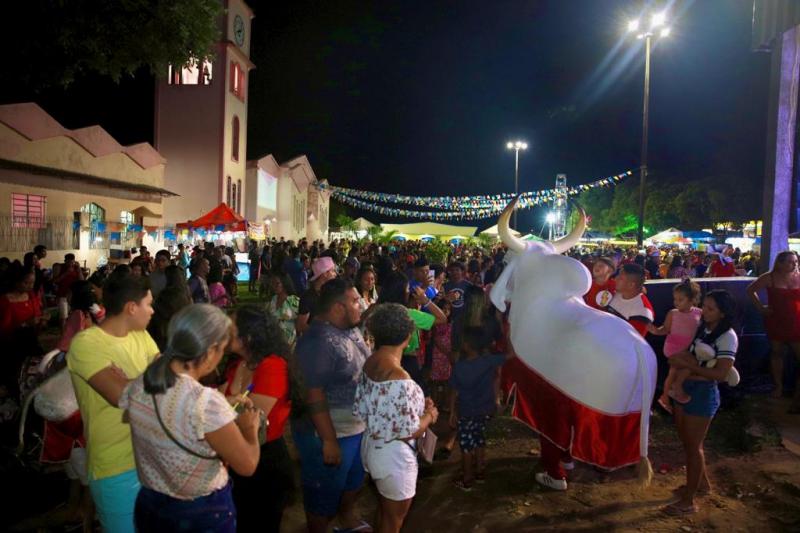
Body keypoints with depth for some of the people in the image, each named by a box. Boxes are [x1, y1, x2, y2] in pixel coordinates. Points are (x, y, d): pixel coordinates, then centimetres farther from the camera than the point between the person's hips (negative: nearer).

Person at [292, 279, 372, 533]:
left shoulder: (351, 329, 0)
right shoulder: (318, 341, -27)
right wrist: (329, 441, -26)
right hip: (331, 433, -9)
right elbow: (314, 395, -27)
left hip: (358, 426, 9)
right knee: (325, 493, 13)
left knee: (354, 480, 29)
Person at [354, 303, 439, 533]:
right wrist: (429, 414, -7)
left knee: (384, 510, 31)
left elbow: (361, 410, 4)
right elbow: (410, 432, -28)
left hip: (372, 447, 8)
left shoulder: (369, 363, -6)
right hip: (394, 456, -8)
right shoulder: (399, 378, -31)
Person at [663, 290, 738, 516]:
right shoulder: (701, 327, 5)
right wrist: (681, 358, -8)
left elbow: (720, 374, -22)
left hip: (703, 393, -8)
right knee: (686, 440, 19)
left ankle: (688, 502, 13)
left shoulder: (727, 337, -16)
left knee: (693, 446, 1)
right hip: (684, 387, 8)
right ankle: (702, 483, 40)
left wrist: (688, 365, -22)